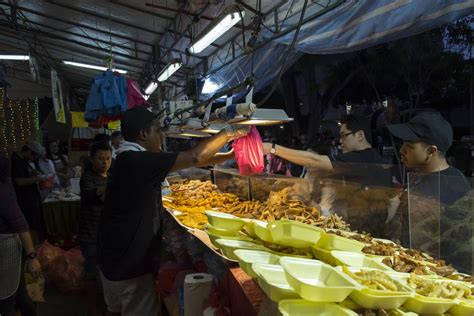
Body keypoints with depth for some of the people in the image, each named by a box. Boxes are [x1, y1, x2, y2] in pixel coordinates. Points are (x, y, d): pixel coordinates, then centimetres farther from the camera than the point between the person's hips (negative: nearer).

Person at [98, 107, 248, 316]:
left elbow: (188, 161, 6)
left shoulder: (130, 159, 6)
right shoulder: (138, 161, -25)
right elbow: (195, 158, -27)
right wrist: (230, 133, -13)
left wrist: (231, 155, 4)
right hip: (128, 265, -10)